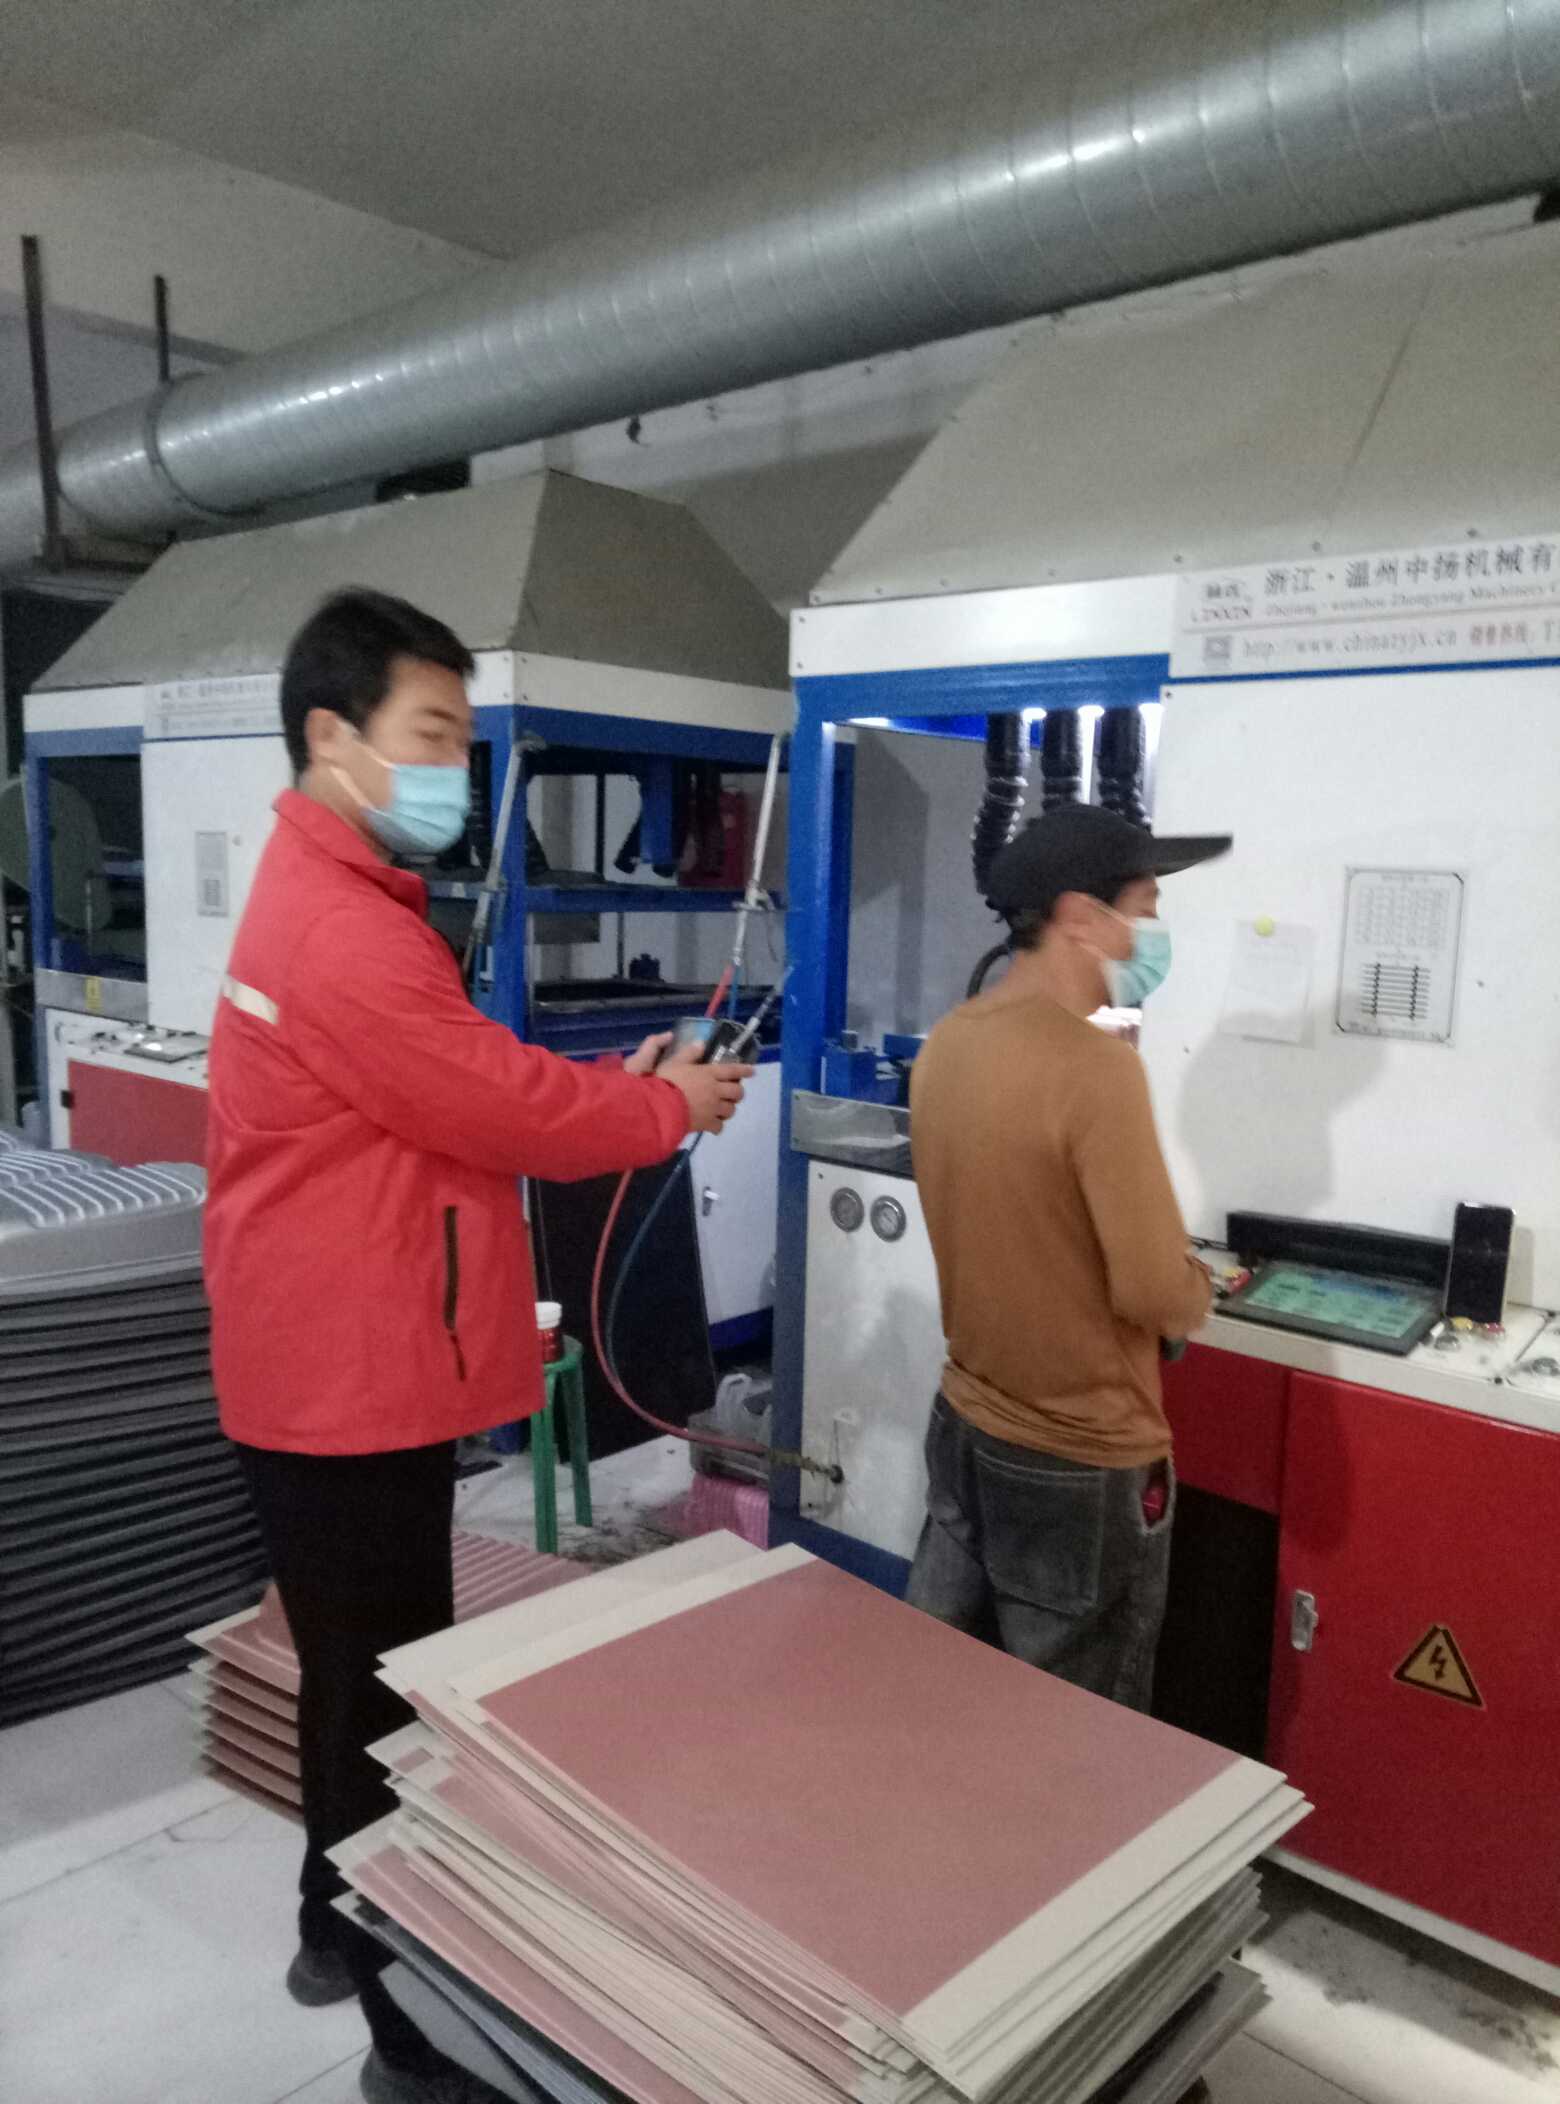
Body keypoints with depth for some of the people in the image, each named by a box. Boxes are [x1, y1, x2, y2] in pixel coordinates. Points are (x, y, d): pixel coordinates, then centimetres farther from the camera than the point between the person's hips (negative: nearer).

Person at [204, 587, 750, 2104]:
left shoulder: (326, 900, 13)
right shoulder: (342, 931, -23)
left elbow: (460, 1098, 13)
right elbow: (505, 1111, -20)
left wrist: (609, 1088, 3)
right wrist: (669, 1107, -4)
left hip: (340, 1370, 11)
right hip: (353, 1385, -11)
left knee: (360, 1677, 23)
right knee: (388, 1697, 4)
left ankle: (341, 1930, 43)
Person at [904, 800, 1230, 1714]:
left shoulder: (947, 1043, 0)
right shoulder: (1095, 1066, -25)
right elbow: (1155, 1292, -23)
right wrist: (1201, 1290, -2)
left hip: (967, 1424, 7)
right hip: (1082, 1459, -7)